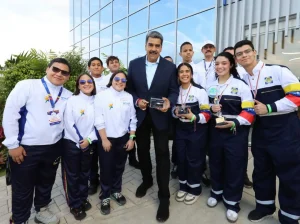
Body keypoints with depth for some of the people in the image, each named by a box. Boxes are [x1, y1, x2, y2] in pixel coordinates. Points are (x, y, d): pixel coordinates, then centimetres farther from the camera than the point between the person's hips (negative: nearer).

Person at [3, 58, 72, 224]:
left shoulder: (68, 96, 4)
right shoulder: (27, 86, -9)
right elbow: (10, 113, -10)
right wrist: (13, 144, -10)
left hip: (53, 148, 4)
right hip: (26, 148, -4)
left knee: (46, 183, 22)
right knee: (23, 189, 12)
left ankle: (41, 211, 46)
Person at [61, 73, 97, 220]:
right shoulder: (72, 100, -7)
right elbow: (68, 123, -12)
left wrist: (89, 139, -11)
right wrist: (80, 141, -11)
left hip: (88, 144, 3)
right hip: (71, 143, -3)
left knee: (84, 173, 16)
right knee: (72, 175, 8)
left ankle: (83, 199, 36)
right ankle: (75, 204, 26)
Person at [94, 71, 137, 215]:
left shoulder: (129, 97, 2)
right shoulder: (102, 96, -8)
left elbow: (133, 119, 3)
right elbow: (99, 120, -10)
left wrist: (131, 138, 0)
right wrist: (104, 139, -12)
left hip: (123, 138, 3)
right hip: (107, 139, -3)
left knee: (119, 167, 17)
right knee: (106, 169, 8)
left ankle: (116, 191, 40)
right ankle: (105, 197, 29)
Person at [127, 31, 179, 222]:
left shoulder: (170, 67, -4)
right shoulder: (134, 64, 1)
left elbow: (174, 91, -4)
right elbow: (129, 88, 4)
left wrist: (169, 102, -25)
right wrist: (137, 101, -14)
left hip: (160, 116, -2)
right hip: (140, 115, 3)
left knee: (162, 154, 2)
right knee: (142, 151, 17)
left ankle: (164, 196, 16)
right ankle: (147, 180, 43)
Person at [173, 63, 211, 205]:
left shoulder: (200, 91, -12)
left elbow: (207, 114, -11)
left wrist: (193, 117, -28)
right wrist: (175, 112, -10)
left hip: (196, 130, -4)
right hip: (180, 129, 4)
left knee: (194, 159, 5)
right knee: (181, 158, 11)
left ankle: (194, 189, 26)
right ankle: (183, 186, 32)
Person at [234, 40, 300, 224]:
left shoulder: (277, 71, -10)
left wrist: (269, 108, -18)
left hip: (285, 132, -5)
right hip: (260, 133, 5)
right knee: (261, 172, 17)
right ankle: (265, 206, 38)